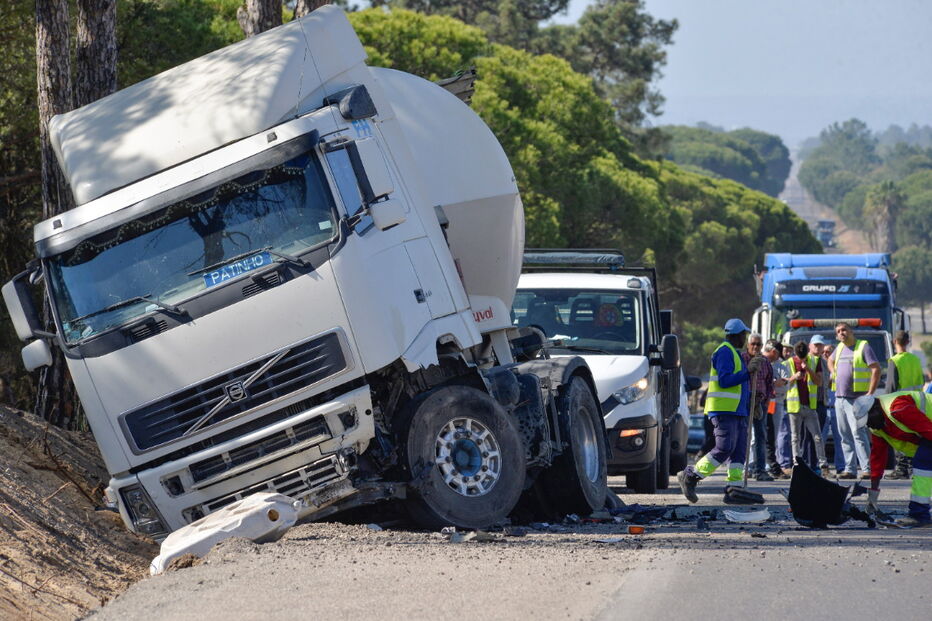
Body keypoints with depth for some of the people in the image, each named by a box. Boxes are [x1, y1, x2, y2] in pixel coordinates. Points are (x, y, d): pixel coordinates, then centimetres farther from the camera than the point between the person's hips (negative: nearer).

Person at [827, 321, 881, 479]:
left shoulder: (863, 347, -5)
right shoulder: (840, 348, 16)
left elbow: (876, 369, -11)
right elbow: (831, 360, 38)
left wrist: (870, 393, -17)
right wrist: (833, 372, 17)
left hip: (856, 399, -8)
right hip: (839, 398, 8)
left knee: (858, 432, -16)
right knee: (845, 436, 6)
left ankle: (867, 468, -18)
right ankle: (850, 469, 9)